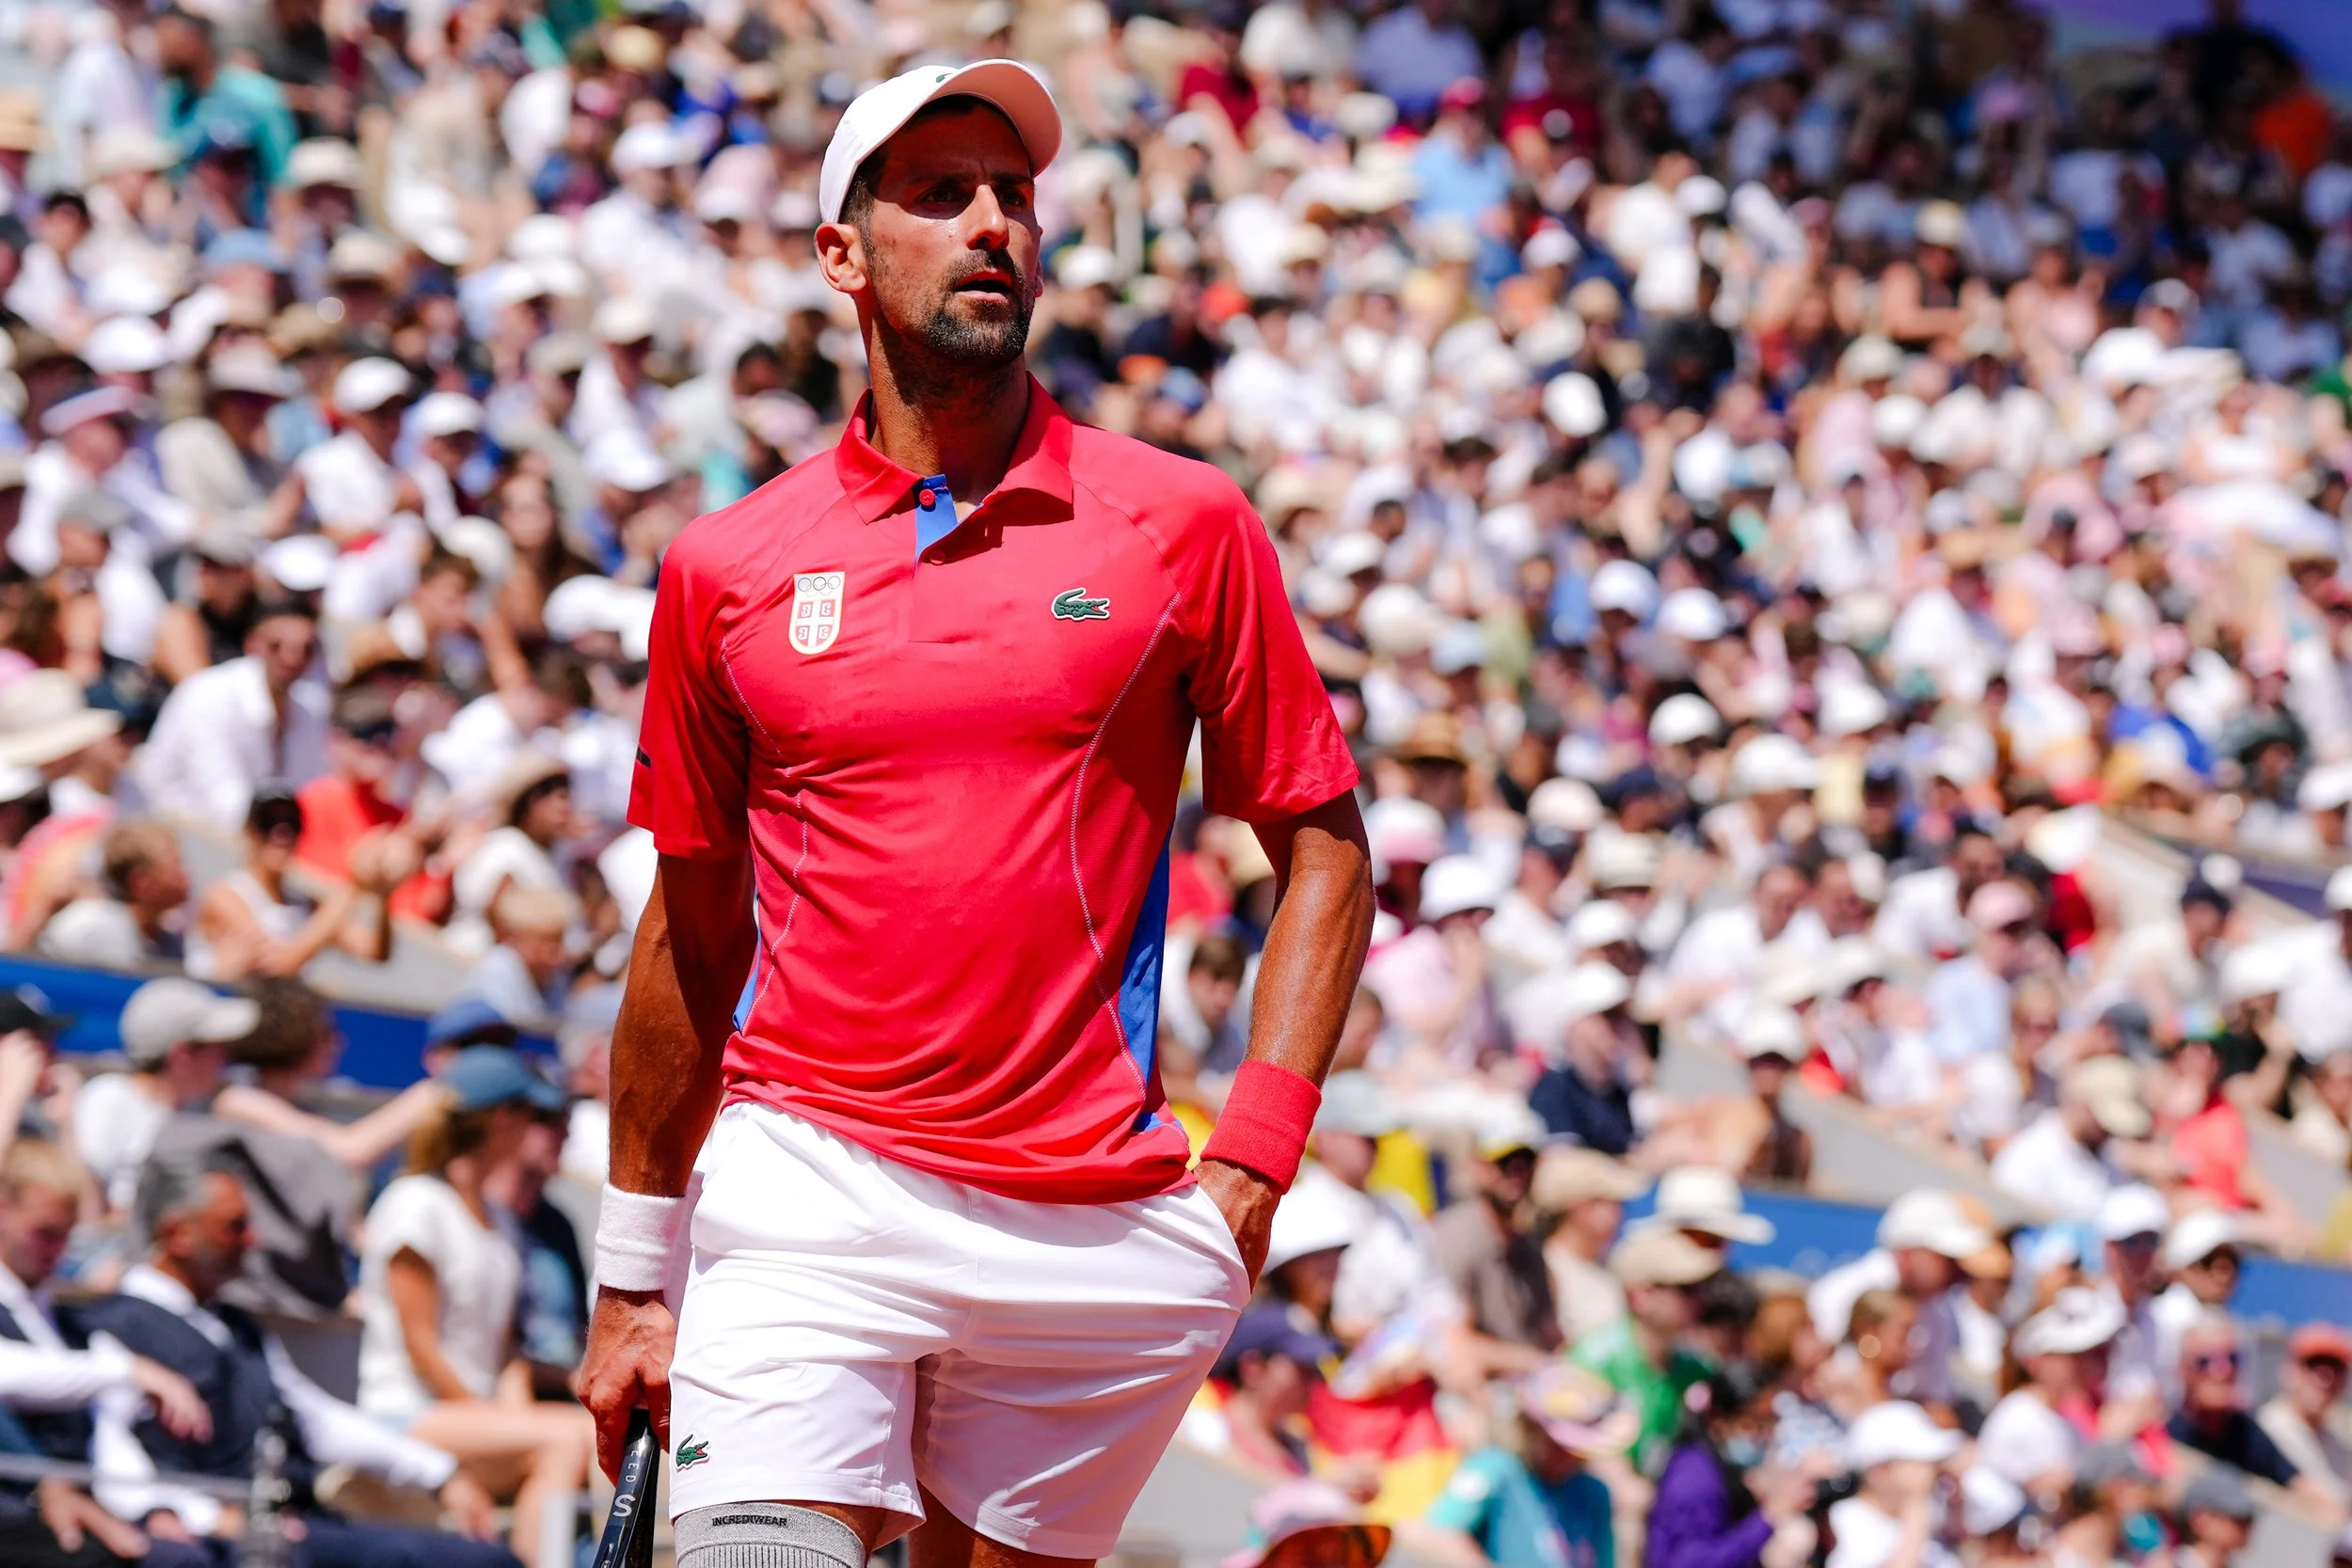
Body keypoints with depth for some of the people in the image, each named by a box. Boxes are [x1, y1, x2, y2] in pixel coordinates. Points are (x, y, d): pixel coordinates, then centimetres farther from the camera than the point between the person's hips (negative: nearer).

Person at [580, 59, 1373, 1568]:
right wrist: (632, 1274, 17)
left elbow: (1323, 847, 8)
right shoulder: (729, 568, 7)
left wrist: (1253, 1156, -4)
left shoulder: (1184, 525, 5)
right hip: (811, 1200, 0)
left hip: (1099, 1230, 0)